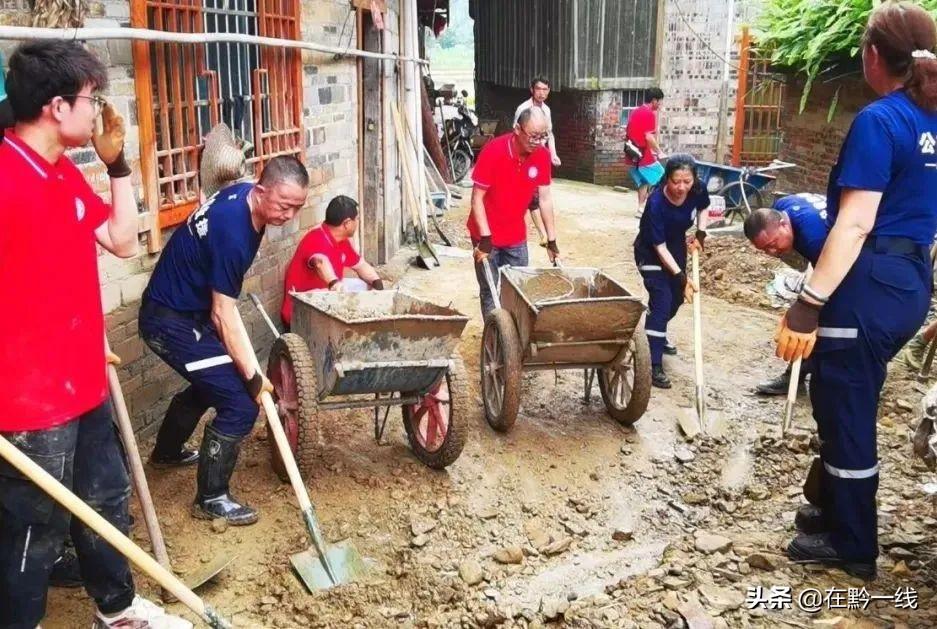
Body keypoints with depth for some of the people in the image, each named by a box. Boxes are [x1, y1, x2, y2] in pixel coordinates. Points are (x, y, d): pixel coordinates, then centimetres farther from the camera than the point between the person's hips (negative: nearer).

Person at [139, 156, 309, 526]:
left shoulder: (245, 195, -3)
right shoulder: (232, 231, -31)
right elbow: (223, 315, -27)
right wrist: (252, 377, -23)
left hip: (184, 308, 10)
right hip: (172, 322, -10)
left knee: (214, 381, 29)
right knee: (239, 402, -12)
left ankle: (167, 450, 53)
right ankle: (211, 498, 2)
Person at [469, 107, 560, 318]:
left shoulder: (542, 155, -8)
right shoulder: (493, 151, -22)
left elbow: (545, 198, 1)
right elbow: (477, 197, -17)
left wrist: (551, 239, 2)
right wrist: (485, 238, -20)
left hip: (516, 236, 4)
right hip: (487, 235, -4)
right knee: (491, 292, 0)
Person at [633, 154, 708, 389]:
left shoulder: (698, 190, -21)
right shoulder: (656, 203, -36)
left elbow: (703, 207, 6)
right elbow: (660, 247, -30)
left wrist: (700, 234, -5)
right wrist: (681, 276, -33)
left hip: (677, 246, 6)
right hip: (650, 252, -6)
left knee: (677, 297, 16)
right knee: (661, 300, -17)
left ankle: (657, 336, 44)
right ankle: (653, 365, -16)